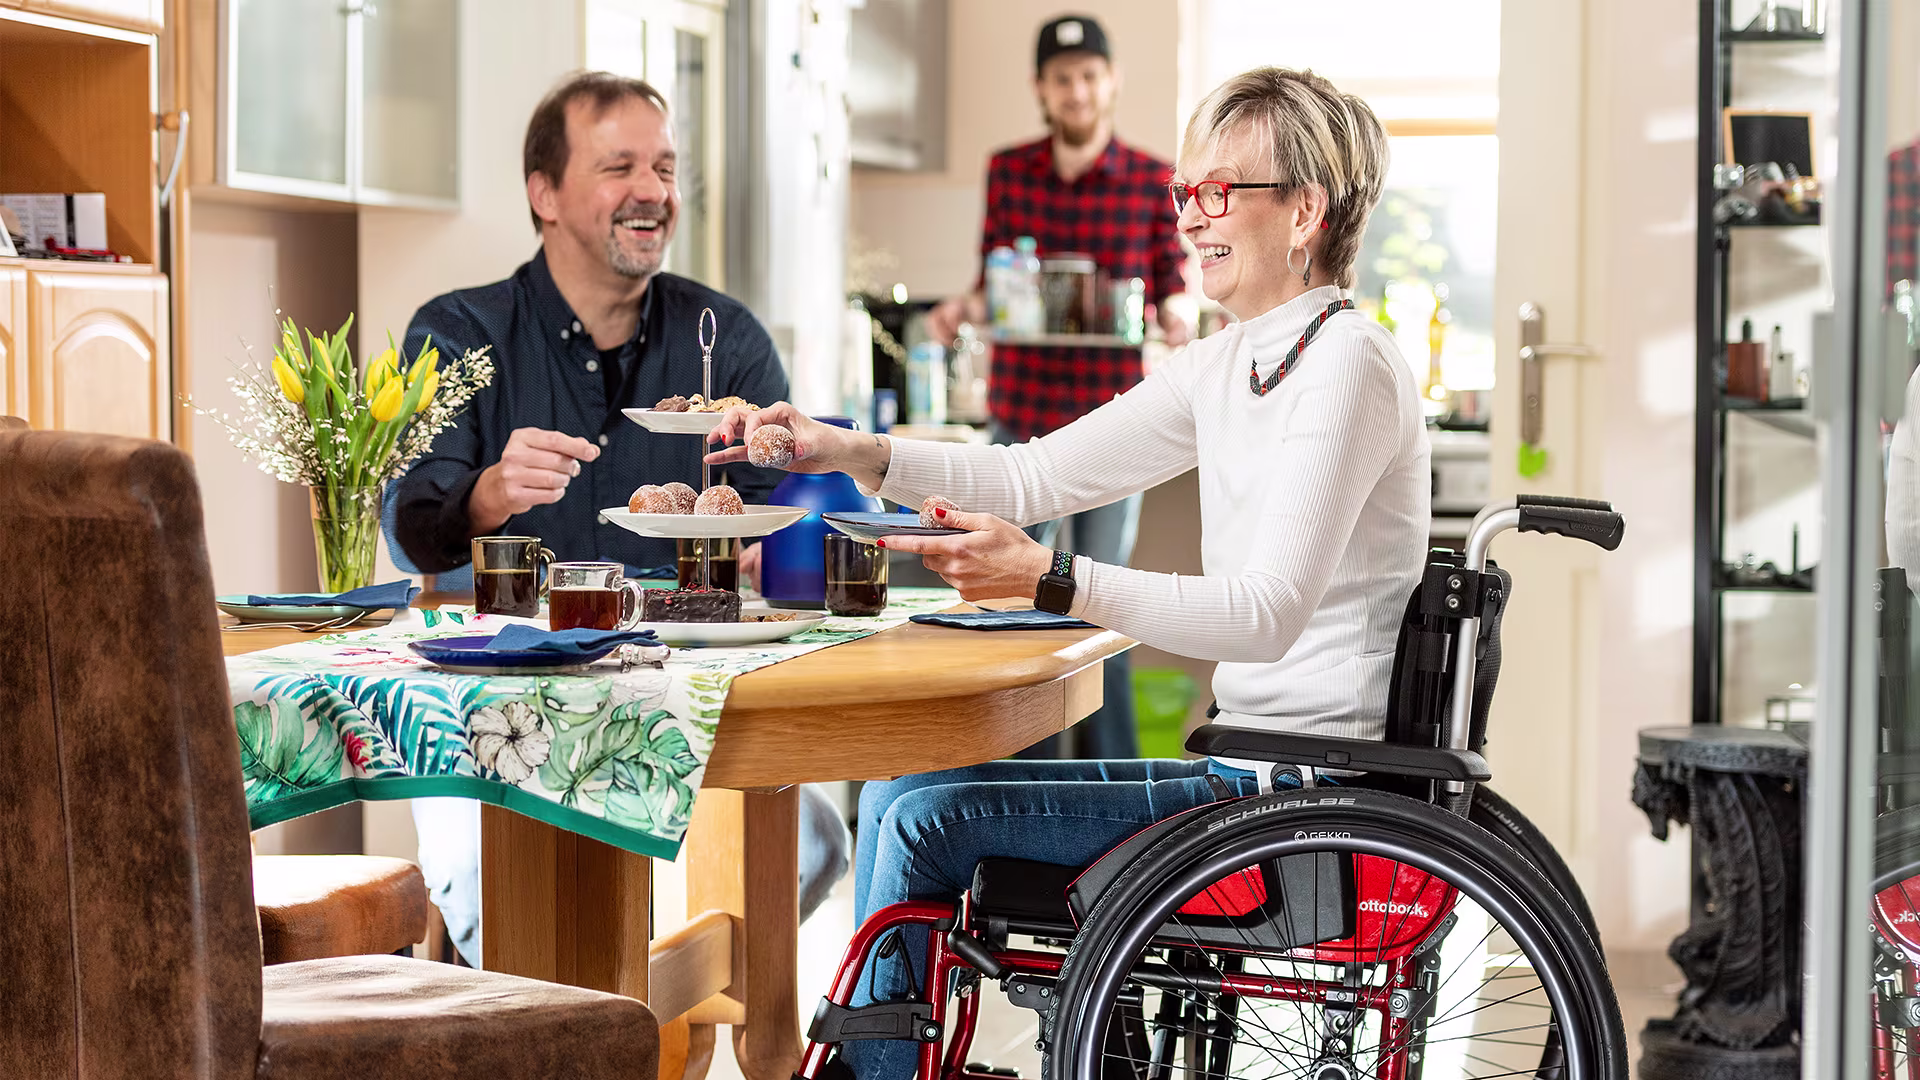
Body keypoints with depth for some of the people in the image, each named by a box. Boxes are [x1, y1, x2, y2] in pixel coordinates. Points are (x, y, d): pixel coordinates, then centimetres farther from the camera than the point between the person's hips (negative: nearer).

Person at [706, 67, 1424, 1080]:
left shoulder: (1346, 363, -16)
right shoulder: (1225, 366, 12)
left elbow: (1268, 612, -25)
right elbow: (1037, 475, 13)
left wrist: (1050, 579, -33)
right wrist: (850, 453, 0)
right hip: (1256, 766, 9)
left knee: (924, 811, -11)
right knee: (897, 795, 5)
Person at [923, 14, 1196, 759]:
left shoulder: (1154, 182, -1)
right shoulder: (1007, 172, 4)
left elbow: (1168, 285, 5)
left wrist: (1173, 317, -17)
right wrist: (965, 307, -11)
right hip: (1021, 410, 2)